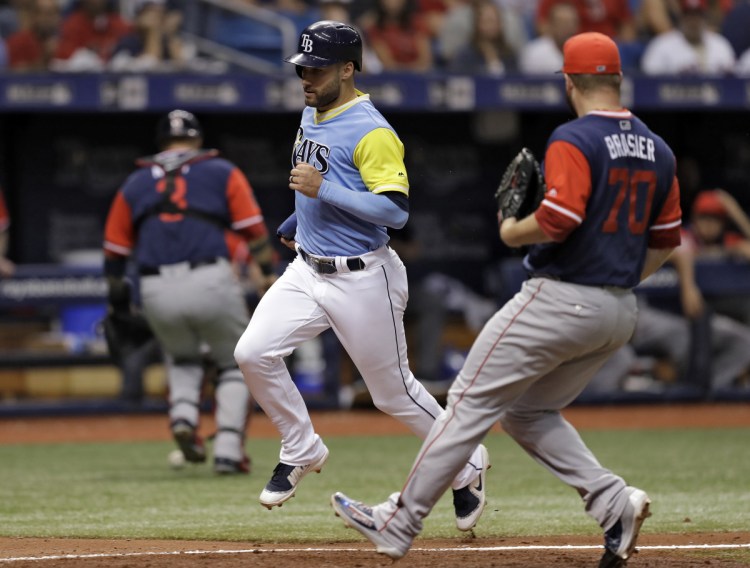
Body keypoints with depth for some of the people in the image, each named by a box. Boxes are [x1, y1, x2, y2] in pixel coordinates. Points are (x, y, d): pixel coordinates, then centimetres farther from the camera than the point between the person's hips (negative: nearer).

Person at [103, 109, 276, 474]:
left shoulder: (135, 184, 18)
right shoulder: (221, 173, 11)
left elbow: (114, 251, 16)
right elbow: (253, 229, 0)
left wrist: (117, 301, 23)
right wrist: (270, 276, -1)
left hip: (157, 293, 3)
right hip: (209, 280, -2)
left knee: (181, 359, 28)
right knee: (236, 364, 15)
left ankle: (183, 415, 0)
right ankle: (228, 451, 1)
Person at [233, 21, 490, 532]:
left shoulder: (372, 132, -18)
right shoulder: (312, 116, 9)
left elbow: (396, 210, -25)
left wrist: (323, 189, -26)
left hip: (361, 280, -7)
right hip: (307, 272, 7)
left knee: (394, 392, 3)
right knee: (253, 353, -11)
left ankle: (467, 466, 26)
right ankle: (302, 452, 8)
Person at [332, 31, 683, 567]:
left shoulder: (574, 141, -13)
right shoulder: (657, 151, 10)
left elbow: (558, 219, -25)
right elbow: (666, 241, 15)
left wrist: (514, 232, -5)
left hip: (559, 299, -8)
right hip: (621, 313, 8)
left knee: (472, 402, -1)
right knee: (528, 411, 19)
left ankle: (398, 524, 2)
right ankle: (615, 501, 1)